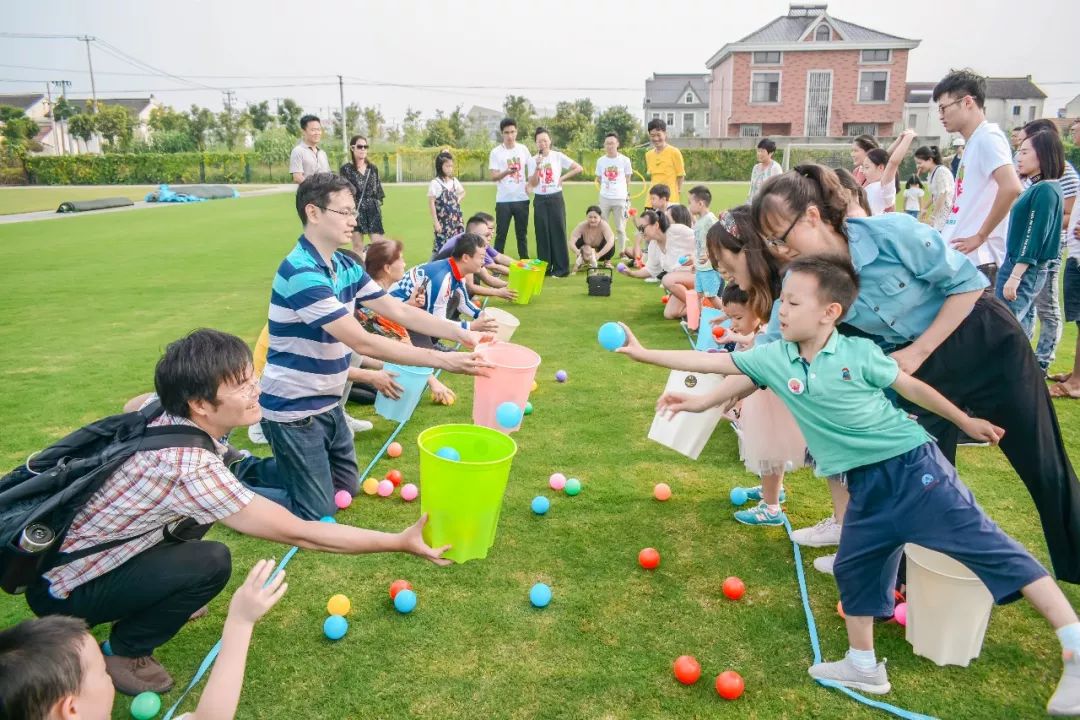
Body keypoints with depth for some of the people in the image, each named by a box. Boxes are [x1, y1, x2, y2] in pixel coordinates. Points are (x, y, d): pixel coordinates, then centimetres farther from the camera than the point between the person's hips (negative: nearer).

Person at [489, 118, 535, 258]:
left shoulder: (523, 149, 6)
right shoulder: (495, 152, -4)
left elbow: (530, 169, 18)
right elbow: (493, 176, -9)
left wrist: (529, 184, 2)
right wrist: (507, 171, -28)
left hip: (521, 199, 3)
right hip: (503, 200, -3)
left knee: (522, 233, 10)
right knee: (501, 234, 0)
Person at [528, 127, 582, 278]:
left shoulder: (558, 156, -2)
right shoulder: (534, 160, 3)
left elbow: (578, 168, -2)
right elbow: (533, 184, -5)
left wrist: (563, 178, -6)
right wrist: (538, 167, -16)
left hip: (555, 198, -2)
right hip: (540, 200, 2)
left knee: (558, 231, -3)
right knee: (542, 233, 3)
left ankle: (561, 268, 2)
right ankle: (544, 267, 10)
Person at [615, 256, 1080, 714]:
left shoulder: (859, 353, -14)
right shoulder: (773, 358, -4)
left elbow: (910, 387, 0)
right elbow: (713, 362, -3)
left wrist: (965, 422, 12)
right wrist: (642, 353, -4)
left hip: (912, 465, -5)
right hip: (867, 486, 5)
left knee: (984, 544, -6)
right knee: (854, 567, 12)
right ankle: (863, 667, 31)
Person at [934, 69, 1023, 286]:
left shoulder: (988, 137, -10)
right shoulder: (974, 142, 18)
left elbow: (1011, 188, -24)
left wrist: (981, 236, -18)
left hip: (975, 262, -9)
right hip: (958, 260, 9)